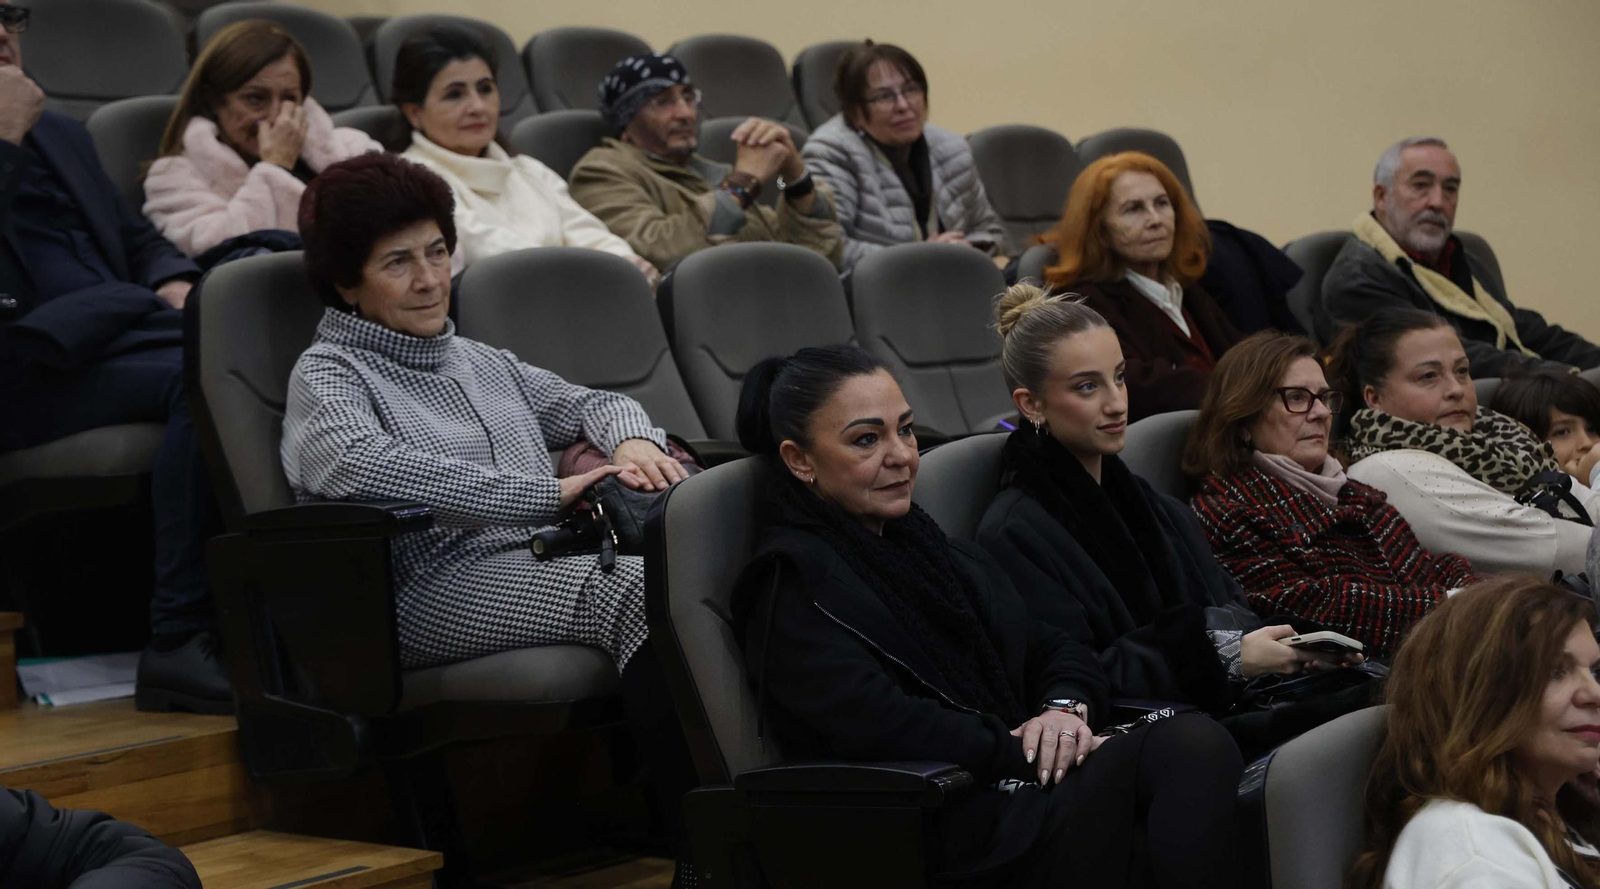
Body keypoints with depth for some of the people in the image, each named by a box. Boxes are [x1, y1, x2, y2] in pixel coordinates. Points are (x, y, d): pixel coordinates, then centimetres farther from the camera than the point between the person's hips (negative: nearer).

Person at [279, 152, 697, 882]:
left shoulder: (478, 361, 28)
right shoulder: (327, 375, 5)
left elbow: (591, 403, 36)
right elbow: (361, 463, -17)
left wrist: (633, 442, 8)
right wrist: (550, 495, -19)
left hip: (546, 561, 7)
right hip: (438, 584, -7)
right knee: (639, 590, -35)